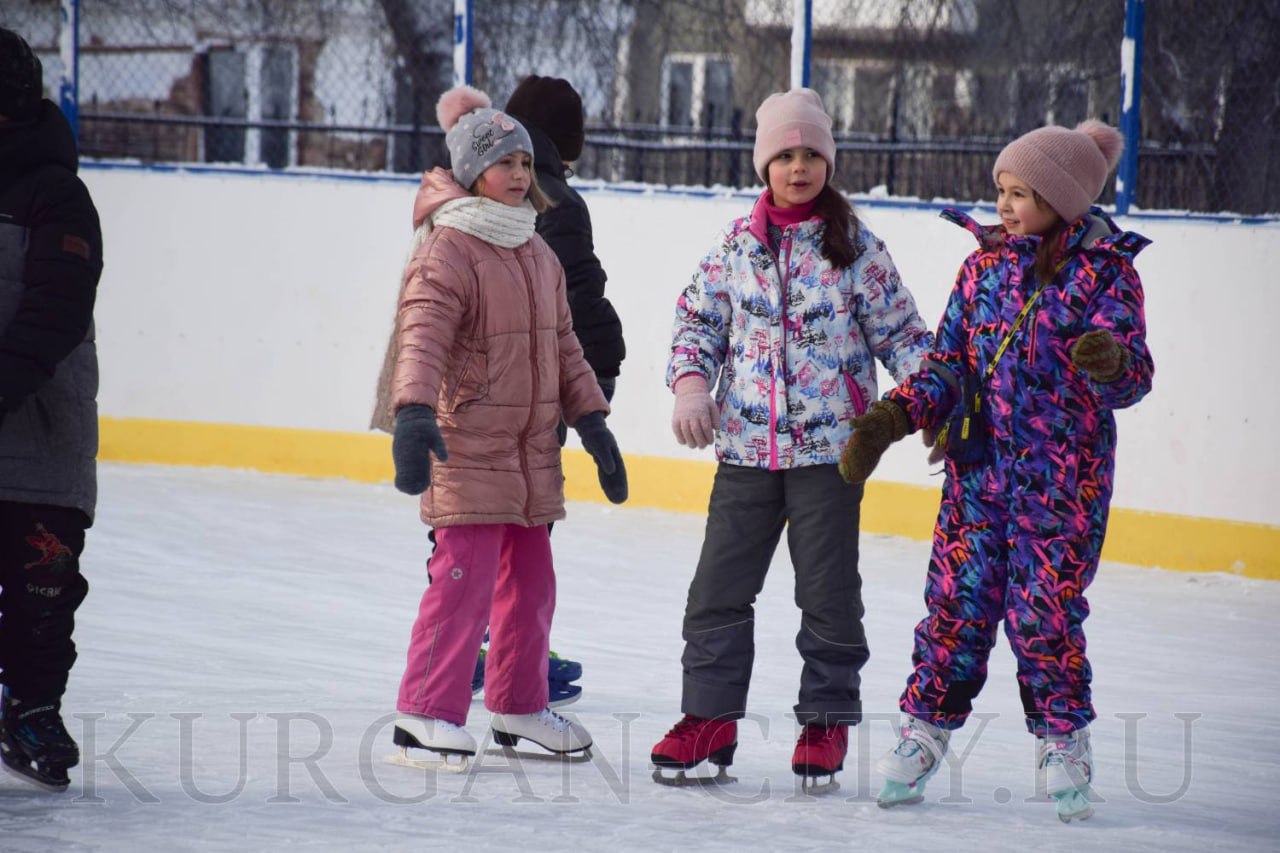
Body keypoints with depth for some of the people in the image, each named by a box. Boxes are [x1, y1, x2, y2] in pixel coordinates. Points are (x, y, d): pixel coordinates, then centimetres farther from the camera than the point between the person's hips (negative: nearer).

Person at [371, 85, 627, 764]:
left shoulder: (538, 255, 15)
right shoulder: (447, 250, -12)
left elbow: (562, 346, 22)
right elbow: (422, 336, -24)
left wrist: (592, 422, 18)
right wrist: (413, 413, -39)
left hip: (532, 447, 8)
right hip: (465, 444, -8)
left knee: (530, 577, 14)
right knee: (465, 574, -13)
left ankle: (518, 706, 26)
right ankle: (425, 713, -8)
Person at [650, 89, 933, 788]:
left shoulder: (855, 245, 1)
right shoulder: (737, 243, 7)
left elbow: (899, 330, 4)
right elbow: (698, 318, 11)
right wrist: (690, 384, -5)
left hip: (830, 446, -2)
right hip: (745, 445, 2)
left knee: (828, 592, 3)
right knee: (719, 586, 1)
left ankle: (827, 721, 15)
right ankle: (709, 718, 11)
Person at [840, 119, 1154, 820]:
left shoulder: (1104, 270, -5)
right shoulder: (983, 266, 8)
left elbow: (1132, 377, -10)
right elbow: (948, 364, 8)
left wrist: (1112, 361, -33)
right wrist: (891, 417, -5)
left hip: (1064, 475, -4)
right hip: (980, 467, 4)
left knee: (1045, 608, -4)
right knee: (956, 599, 1)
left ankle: (1063, 743, 12)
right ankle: (926, 730, 13)